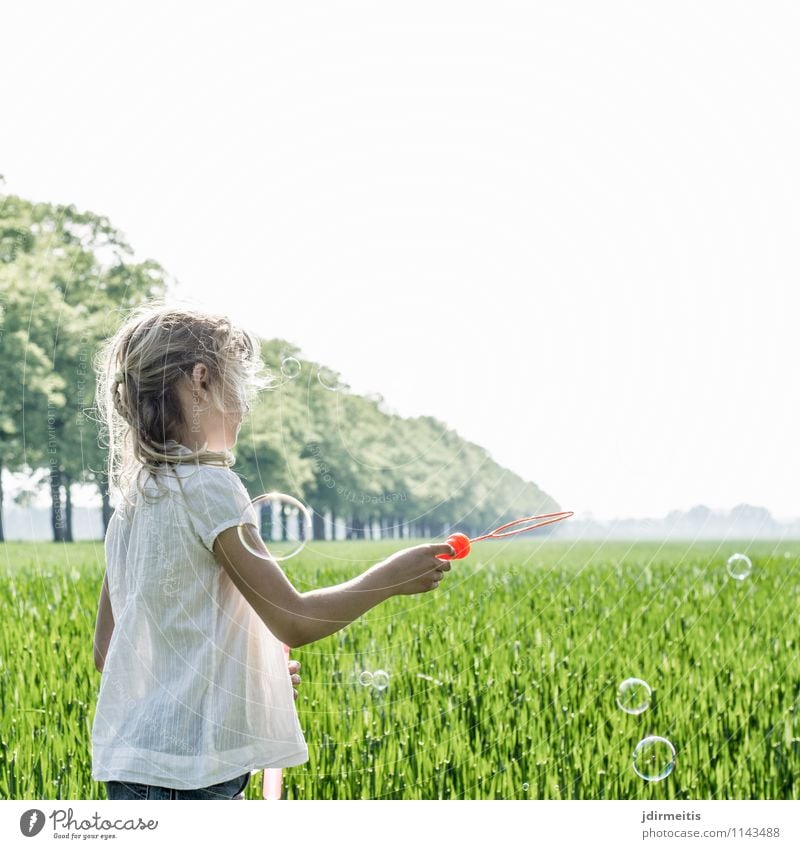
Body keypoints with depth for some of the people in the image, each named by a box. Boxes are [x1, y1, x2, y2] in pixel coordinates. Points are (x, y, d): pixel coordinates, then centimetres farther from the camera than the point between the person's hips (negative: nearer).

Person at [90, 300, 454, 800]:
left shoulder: (130, 501, 13)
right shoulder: (208, 484, -12)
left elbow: (106, 650, 17)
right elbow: (294, 621, -14)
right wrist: (390, 577, -1)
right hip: (184, 767, -9)